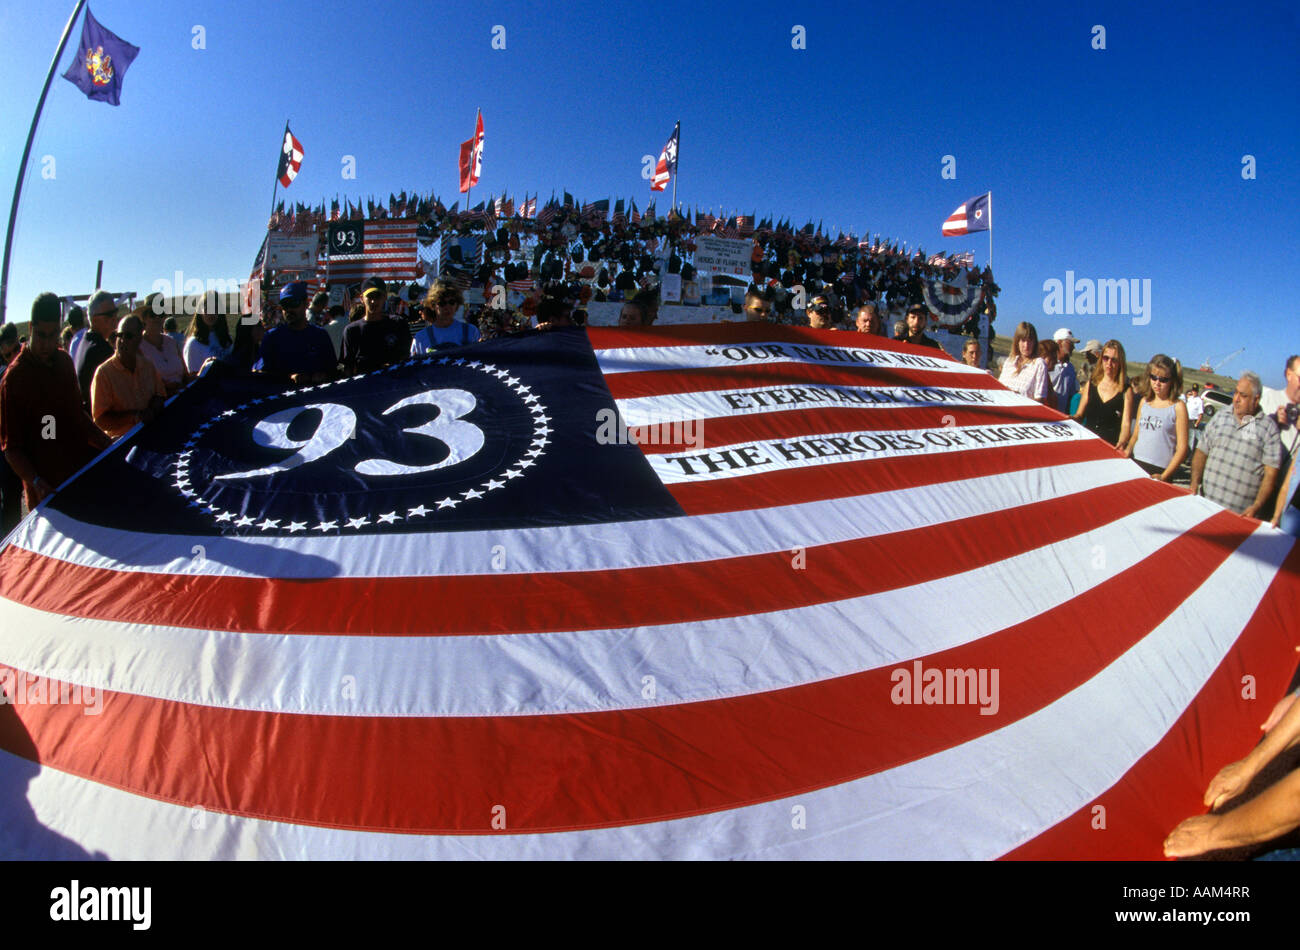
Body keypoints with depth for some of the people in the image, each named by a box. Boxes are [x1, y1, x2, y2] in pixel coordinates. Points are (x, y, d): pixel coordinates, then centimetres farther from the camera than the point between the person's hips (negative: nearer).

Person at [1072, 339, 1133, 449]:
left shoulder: (1126, 391, 3)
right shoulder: (1090, 385, 12)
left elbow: (1126, 423, -6)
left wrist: (1121, 443, -24)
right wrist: (1072, 418, -7)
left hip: (1112, 445, -2)